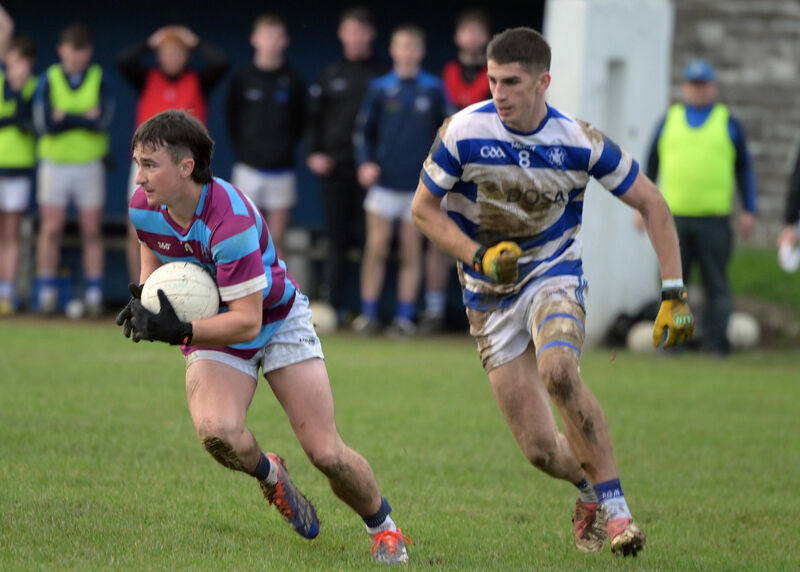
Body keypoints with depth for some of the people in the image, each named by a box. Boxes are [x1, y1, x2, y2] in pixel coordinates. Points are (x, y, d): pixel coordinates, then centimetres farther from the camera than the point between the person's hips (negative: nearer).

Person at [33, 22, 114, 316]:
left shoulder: (99, 80, 0)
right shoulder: (49, 80, -1)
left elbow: (102, 121, -15)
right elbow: (44, 123, -14)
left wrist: (65, 117, -13)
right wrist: (84, 117, -12)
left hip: (89, 165, 0)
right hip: (55, 163, 0)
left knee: (91, 231, 1)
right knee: (51, 229, -2)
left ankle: (94, 295, 4)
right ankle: (46, 294, 3)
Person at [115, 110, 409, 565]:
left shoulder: (231, 220, -34)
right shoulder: (144, 207, -14)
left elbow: (245, 322, -31)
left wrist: (178, 331, -40)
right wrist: (147, 300, -5)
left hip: (277, 319, -4)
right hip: (212, 329, 4)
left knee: (326, 453, -9)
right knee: (216, 431, -29)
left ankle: (382, 524, 19)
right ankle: (269, 474, 5)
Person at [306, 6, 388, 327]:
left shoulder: (383, 77, 3)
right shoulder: (330, 77, 12)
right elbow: (313, 118, 14)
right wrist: (314, 153, 0)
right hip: (334, 169, 3)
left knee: (368, 238, -6)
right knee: (337, 240, 4)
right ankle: (335, 306, 6)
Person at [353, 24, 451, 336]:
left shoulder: (433, 90, 3)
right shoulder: (379, 88, 3)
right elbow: (363, 131, 8)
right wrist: (365, 163, -6)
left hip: (419, 184, 0)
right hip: (383, 182, 0)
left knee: (411, 252, 3)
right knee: (376, 248, -6)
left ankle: (405, 316, 8)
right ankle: (368, 314, 0)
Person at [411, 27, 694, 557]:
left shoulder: (580, 141, -14)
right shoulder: (464, 132, -15)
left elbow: (652, 204, -4)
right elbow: (424, 208, -3)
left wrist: (675, 294, -9)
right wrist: (479, 257, -18)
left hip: (555, 275, -1)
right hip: (491, 295, 1)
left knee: (558, 372, -35)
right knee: (540, 449, -7)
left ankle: (613, 505, -22)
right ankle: (591, 490, 28)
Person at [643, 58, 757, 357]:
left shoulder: (728, 123, 9)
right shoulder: (669, 121, 12)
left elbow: (744, 168, 11)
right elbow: (652, 165, 17)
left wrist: (748, 210, 4)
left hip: (715, 219, -1)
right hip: (674, 217, 1)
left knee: (716, 285, -2)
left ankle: (716, 344, 1)